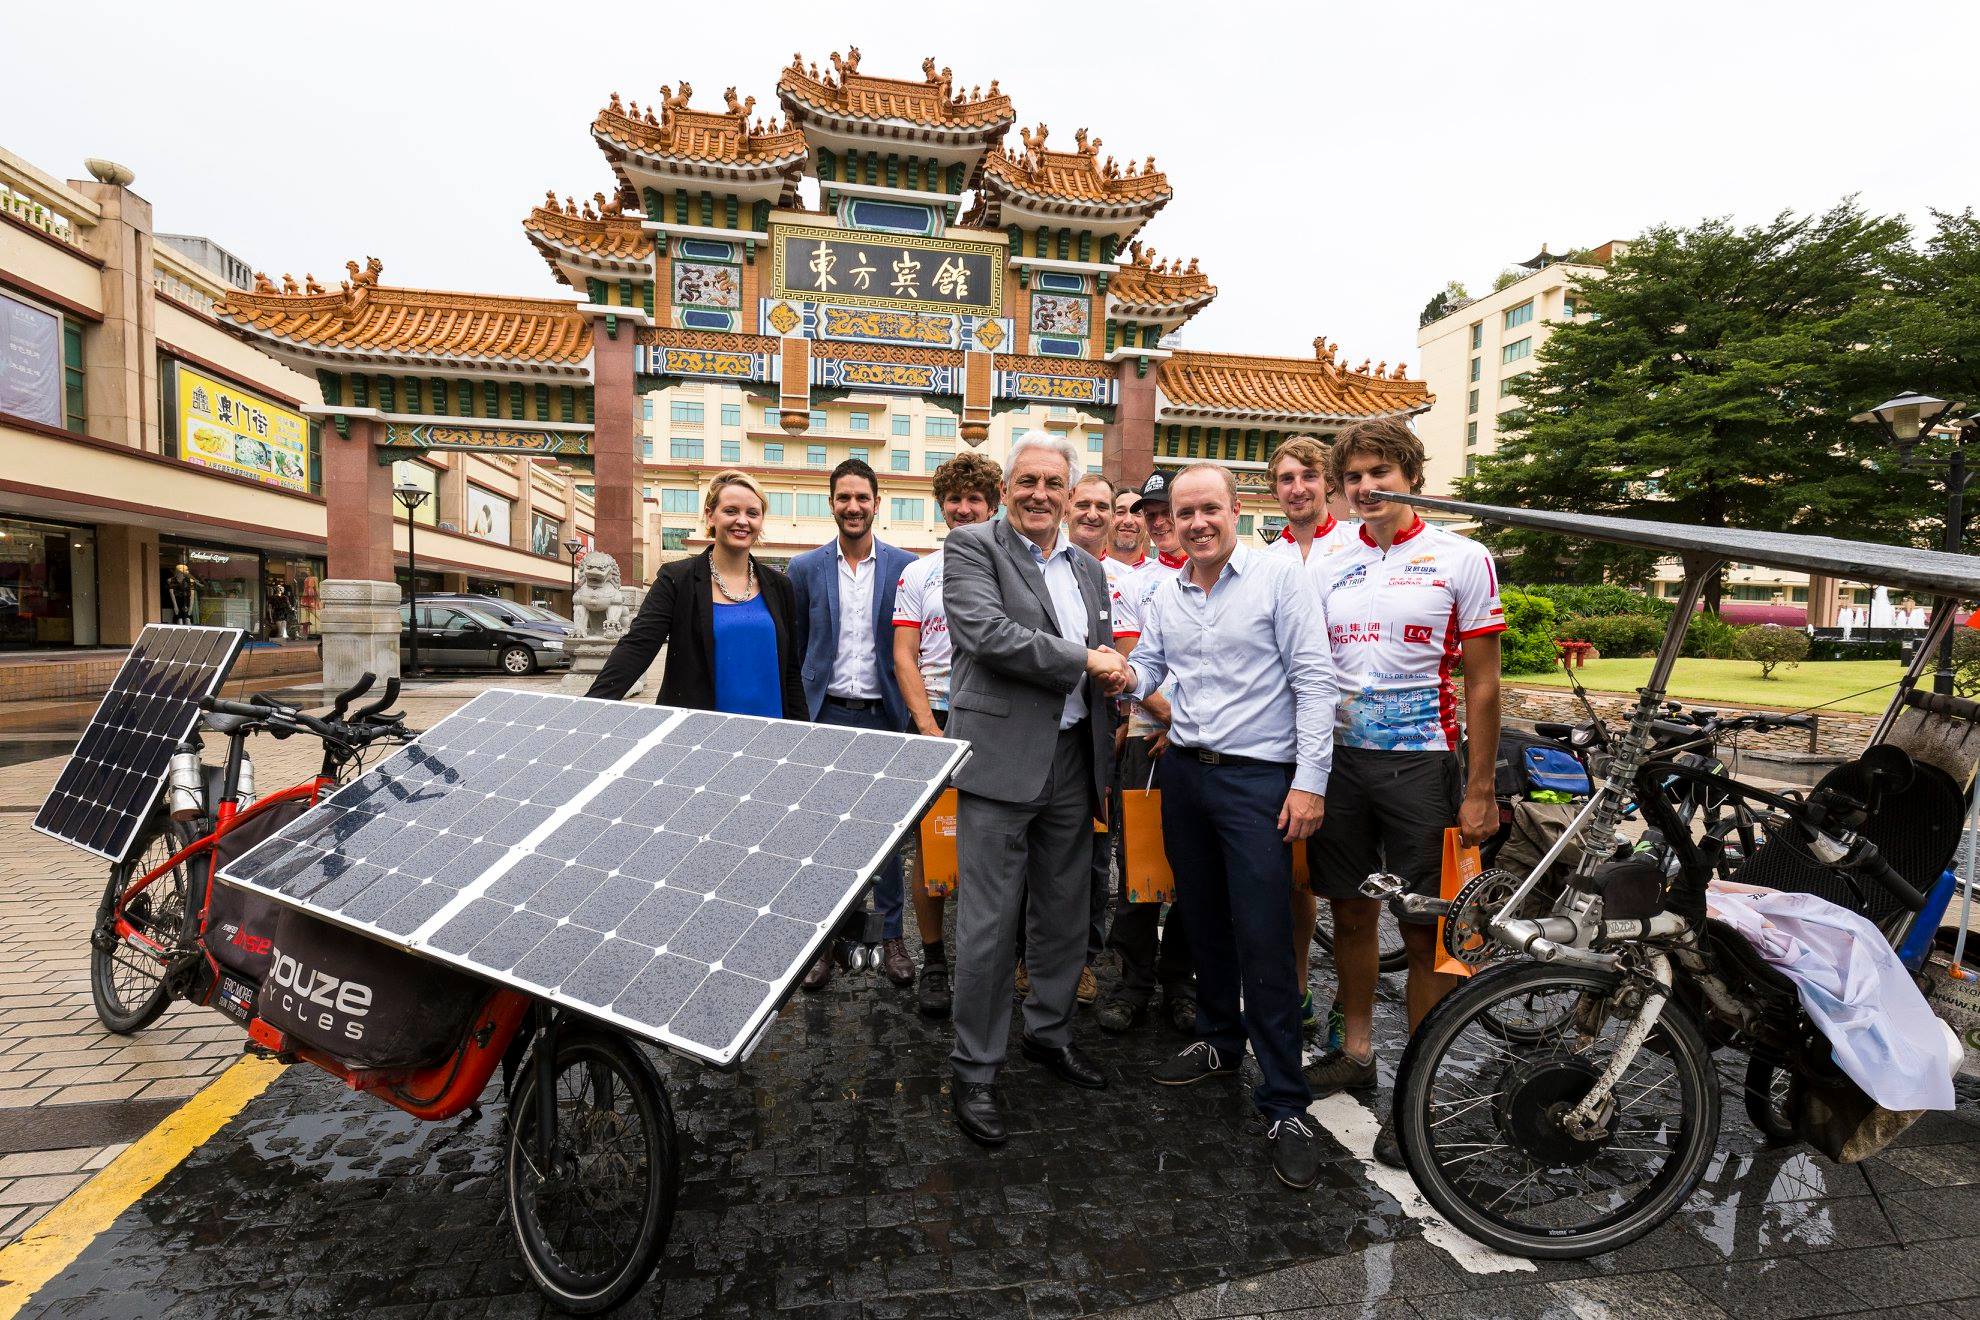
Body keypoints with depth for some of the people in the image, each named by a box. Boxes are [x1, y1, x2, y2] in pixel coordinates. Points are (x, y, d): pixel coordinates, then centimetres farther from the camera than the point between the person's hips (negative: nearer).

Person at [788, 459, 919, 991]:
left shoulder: (905, 565, 1)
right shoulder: (806, 568, 4)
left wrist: (913, 709, -2)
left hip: (885, 714, -1)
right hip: (827, 713, 1)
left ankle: (891, 936, 21)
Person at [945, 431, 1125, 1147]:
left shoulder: (1089, 568, 16)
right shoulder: (971, 547, -4)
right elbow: (986, 632, -20)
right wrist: (1081, 661, -15)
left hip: (1072, 760, 7)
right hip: (1001, 759, -6)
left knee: (1064, 913, 18)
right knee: (989, 921, 0)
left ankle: (1050, 1032, 38)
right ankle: (975, 1070, 17)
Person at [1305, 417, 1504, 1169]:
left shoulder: (1460, 561, -4)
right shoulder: (1330, 569, 8)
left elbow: (1481, 682, -4)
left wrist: (1480, 790, -7)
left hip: (1420, 763, -4)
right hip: (1340, 759, 4)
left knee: (1426, 933, 2)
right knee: (1352, 913, 14)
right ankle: (1356, 1051, 32)